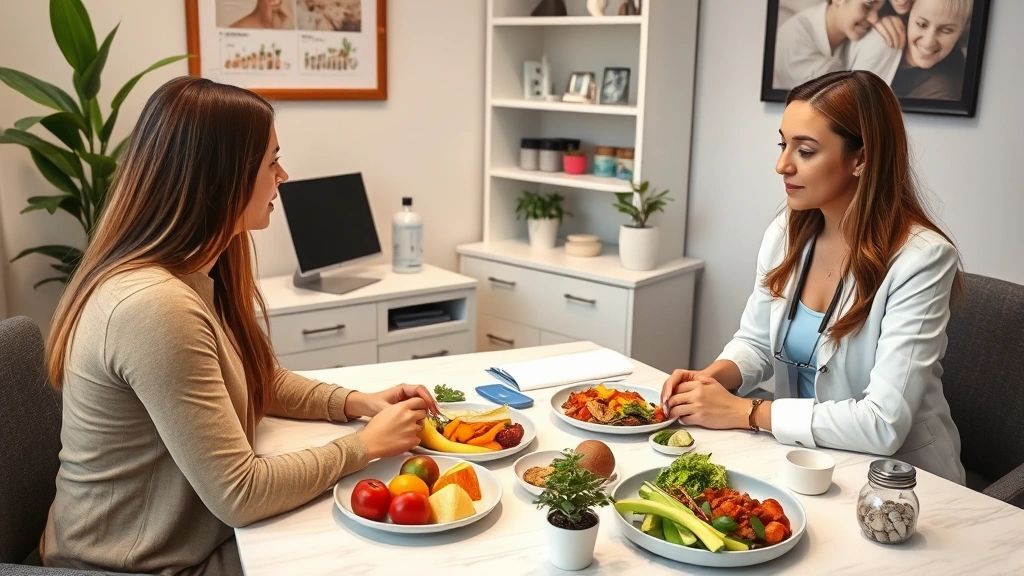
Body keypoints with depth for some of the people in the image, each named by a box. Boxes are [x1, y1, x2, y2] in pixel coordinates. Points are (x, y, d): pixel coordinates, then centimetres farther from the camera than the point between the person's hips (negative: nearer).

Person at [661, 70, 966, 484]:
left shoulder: (920, 259, -21)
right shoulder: (785, 233, -2)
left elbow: (883, 424, -26)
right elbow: (756, 342, 10)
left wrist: (743, 412, -23)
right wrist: (714, 376, -11)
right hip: (803, 459, 6)